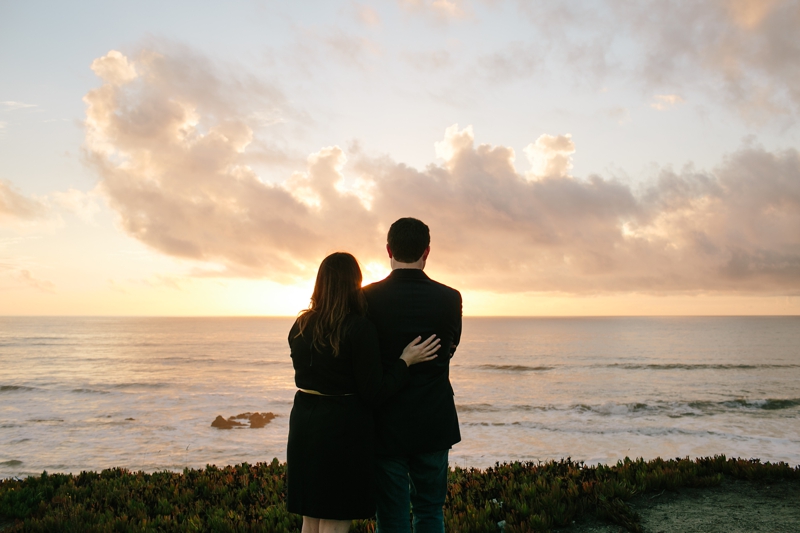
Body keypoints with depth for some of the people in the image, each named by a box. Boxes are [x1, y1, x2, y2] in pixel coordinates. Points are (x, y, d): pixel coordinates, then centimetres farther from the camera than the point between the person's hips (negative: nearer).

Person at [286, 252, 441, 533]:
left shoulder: (300, 326, 2)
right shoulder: (360, 329, -16)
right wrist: (405, 361, -7)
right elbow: (373, 393, -14)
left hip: (304, 423, 6)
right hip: (343, 428, -6)